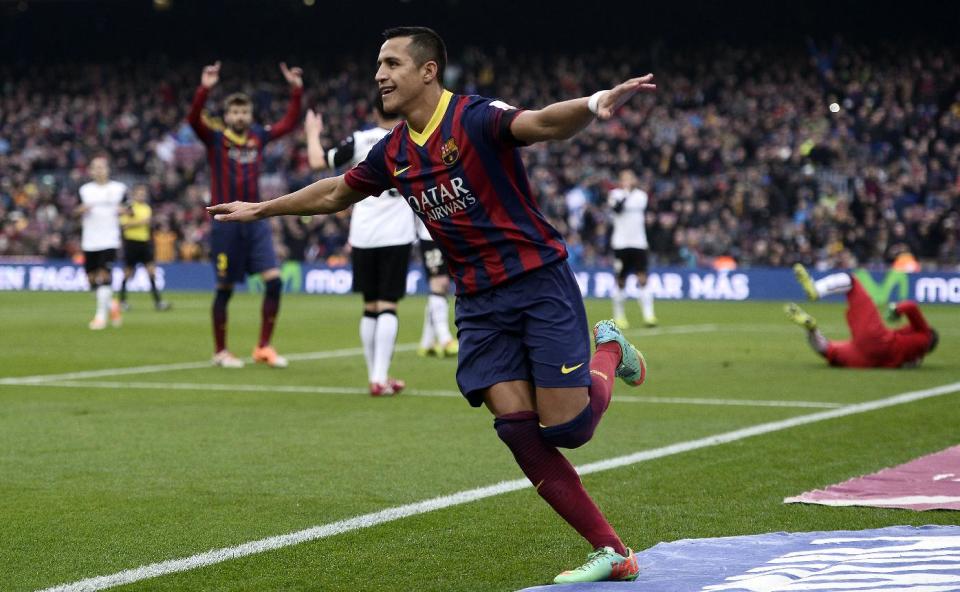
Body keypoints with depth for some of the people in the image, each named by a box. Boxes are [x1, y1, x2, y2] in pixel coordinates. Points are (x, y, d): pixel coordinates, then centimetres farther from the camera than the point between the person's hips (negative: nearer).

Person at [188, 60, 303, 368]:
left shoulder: (258, 136, 10)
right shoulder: (215, 139, -2)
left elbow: (289, 123, 15)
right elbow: (194, 120, -19)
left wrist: (296, 91, 4)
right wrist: (204, 89, -31)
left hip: (255, 221, 4)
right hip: (226, 222, -4)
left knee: (274, 280, -8)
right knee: (225, 288, 2)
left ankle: (263, 347, 2)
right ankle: (220, 351, 16)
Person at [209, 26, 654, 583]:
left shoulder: (475, 118, -14)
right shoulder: (393, 152, 8)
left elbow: (545, 123, -34)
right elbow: (336, 193, 27)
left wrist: (595, 104, -55)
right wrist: (261, 209, 36)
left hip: (540, 282, -6)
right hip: (480, 303, 6)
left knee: (566, 427, -11)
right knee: (518, 427, -8)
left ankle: (609, 353, 24)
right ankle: (611, 552, -1)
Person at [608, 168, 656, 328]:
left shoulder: (642, 195, 11)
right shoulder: (615, 194, -2)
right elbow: (616, 208, -22)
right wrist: (626, 192, -23)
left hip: (639, 243, 2)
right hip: (621, 243, -2)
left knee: (642, 279, -9)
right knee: (620, 281, 4)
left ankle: (648, 315, -14)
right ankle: (618, 316, 17)